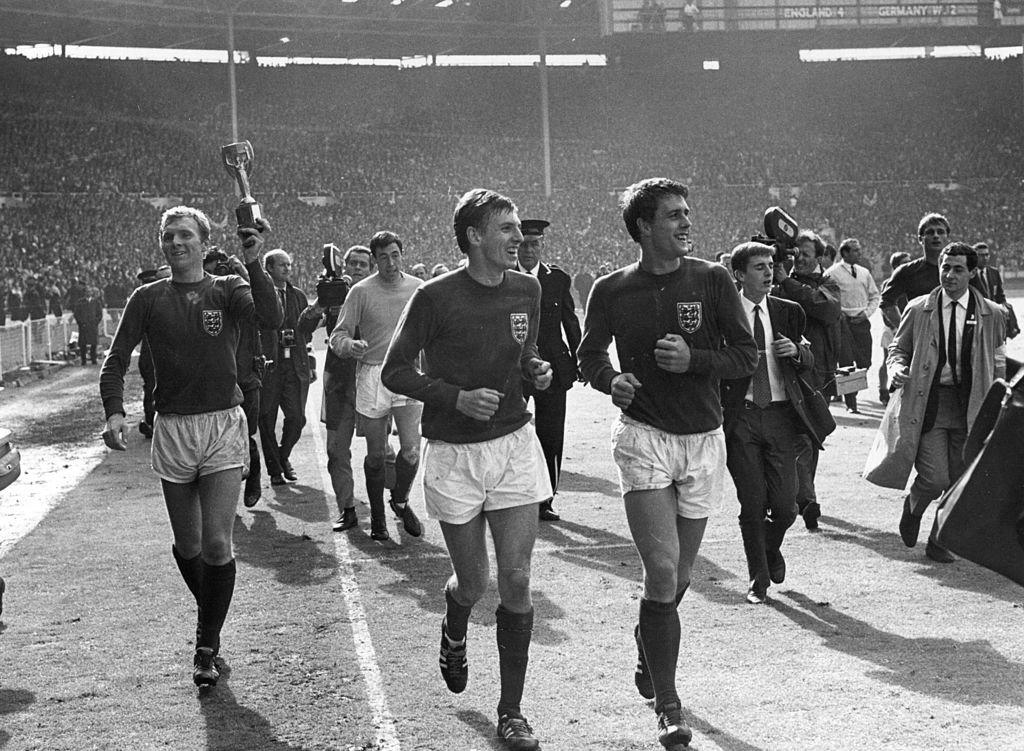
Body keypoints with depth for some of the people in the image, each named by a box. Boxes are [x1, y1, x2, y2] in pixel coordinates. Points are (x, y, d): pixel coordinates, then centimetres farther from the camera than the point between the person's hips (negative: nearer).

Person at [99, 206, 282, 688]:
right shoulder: (148, 299, 5)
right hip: (172, 430, 2)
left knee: (216, 544, -10)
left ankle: (206, 647, 4)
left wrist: (253, 263, -30)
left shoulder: (228, 291, 1)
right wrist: (114, 412, -14)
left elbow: (272, 317, -18)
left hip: (223, 426, -2)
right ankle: (211, 619, 37)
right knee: (188, 545, 10)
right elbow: (117, 360, 2)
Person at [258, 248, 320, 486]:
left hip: (295, 365, 4)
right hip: (268, 364, -4)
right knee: (267, 419, 2)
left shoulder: (299, 296, 15)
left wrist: (312, 317, -3)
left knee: (297, 417, -2)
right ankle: (274, 470, 16)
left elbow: (305, 333, 15)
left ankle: (283, 456, 25)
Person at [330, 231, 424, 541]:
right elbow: (338, 335, -4)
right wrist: (350, 345, -25)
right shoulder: (361, 291, -4)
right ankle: (377, 515, 23)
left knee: (411, 448, -8)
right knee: (376, 453, 5)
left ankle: (401, 500, 20)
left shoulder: (419, 288, 4)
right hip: (373, 374, -1)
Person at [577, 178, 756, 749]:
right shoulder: (613, 290, -1)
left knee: (679, 576, 12)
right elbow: (589, 355, 13)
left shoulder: (712, 280, -1)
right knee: (663, 573, -13)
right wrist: (611, 381, -8)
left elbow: (747, 356, 0)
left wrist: (692, 358, -16)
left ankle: (648, 643, 45)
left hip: (704, 440, 2)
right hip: (644, 436, -2)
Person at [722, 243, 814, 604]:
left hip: (780, 414, 2)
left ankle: (771, 549, 31)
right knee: (753, 504, -1)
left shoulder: (789, 312, 10)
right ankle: (758, 579, 15)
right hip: (740, 415, -2)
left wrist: (796, 351, -9)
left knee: (785, 506, -2)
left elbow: (808, 364, 11)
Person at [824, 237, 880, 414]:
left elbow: (874, 296, 18)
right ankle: (850, 403, -2)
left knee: (864, 362, 0)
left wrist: (867, 313, 3)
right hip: (842, 321, -4)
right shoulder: (832, 273, -2)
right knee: (847, 362, -7)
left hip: (861, 320, 4)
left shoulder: (864, 272, 13)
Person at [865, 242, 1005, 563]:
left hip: (970, 406, 2)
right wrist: (897, 368, -10)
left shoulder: (991, 314, 4)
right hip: (927, 403, -2)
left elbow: (998, 363, 13)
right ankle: (913, 506, 23)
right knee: (935, 479, -11)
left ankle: (939, 541, 22)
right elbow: (898, 348, 13)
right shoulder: (918, 310, 1)